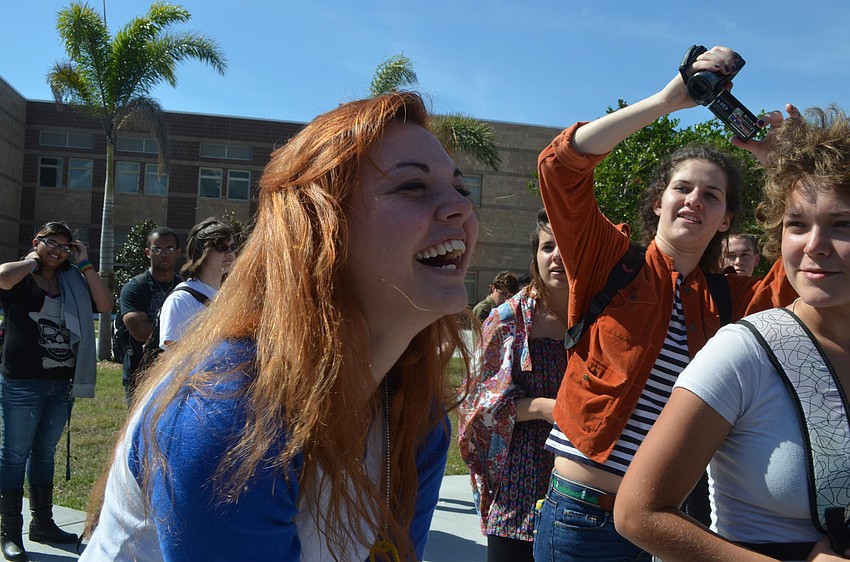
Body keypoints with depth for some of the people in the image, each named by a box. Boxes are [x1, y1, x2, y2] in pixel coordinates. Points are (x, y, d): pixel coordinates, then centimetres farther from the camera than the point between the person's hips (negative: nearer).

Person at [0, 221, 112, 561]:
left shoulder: (73, 282, 11)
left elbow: (105, 304, -1)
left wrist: (84, 265, -1)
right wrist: (33, 261, -9)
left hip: (62, 384, 5)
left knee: (45, 453, 16)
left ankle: (42, 523, 27)